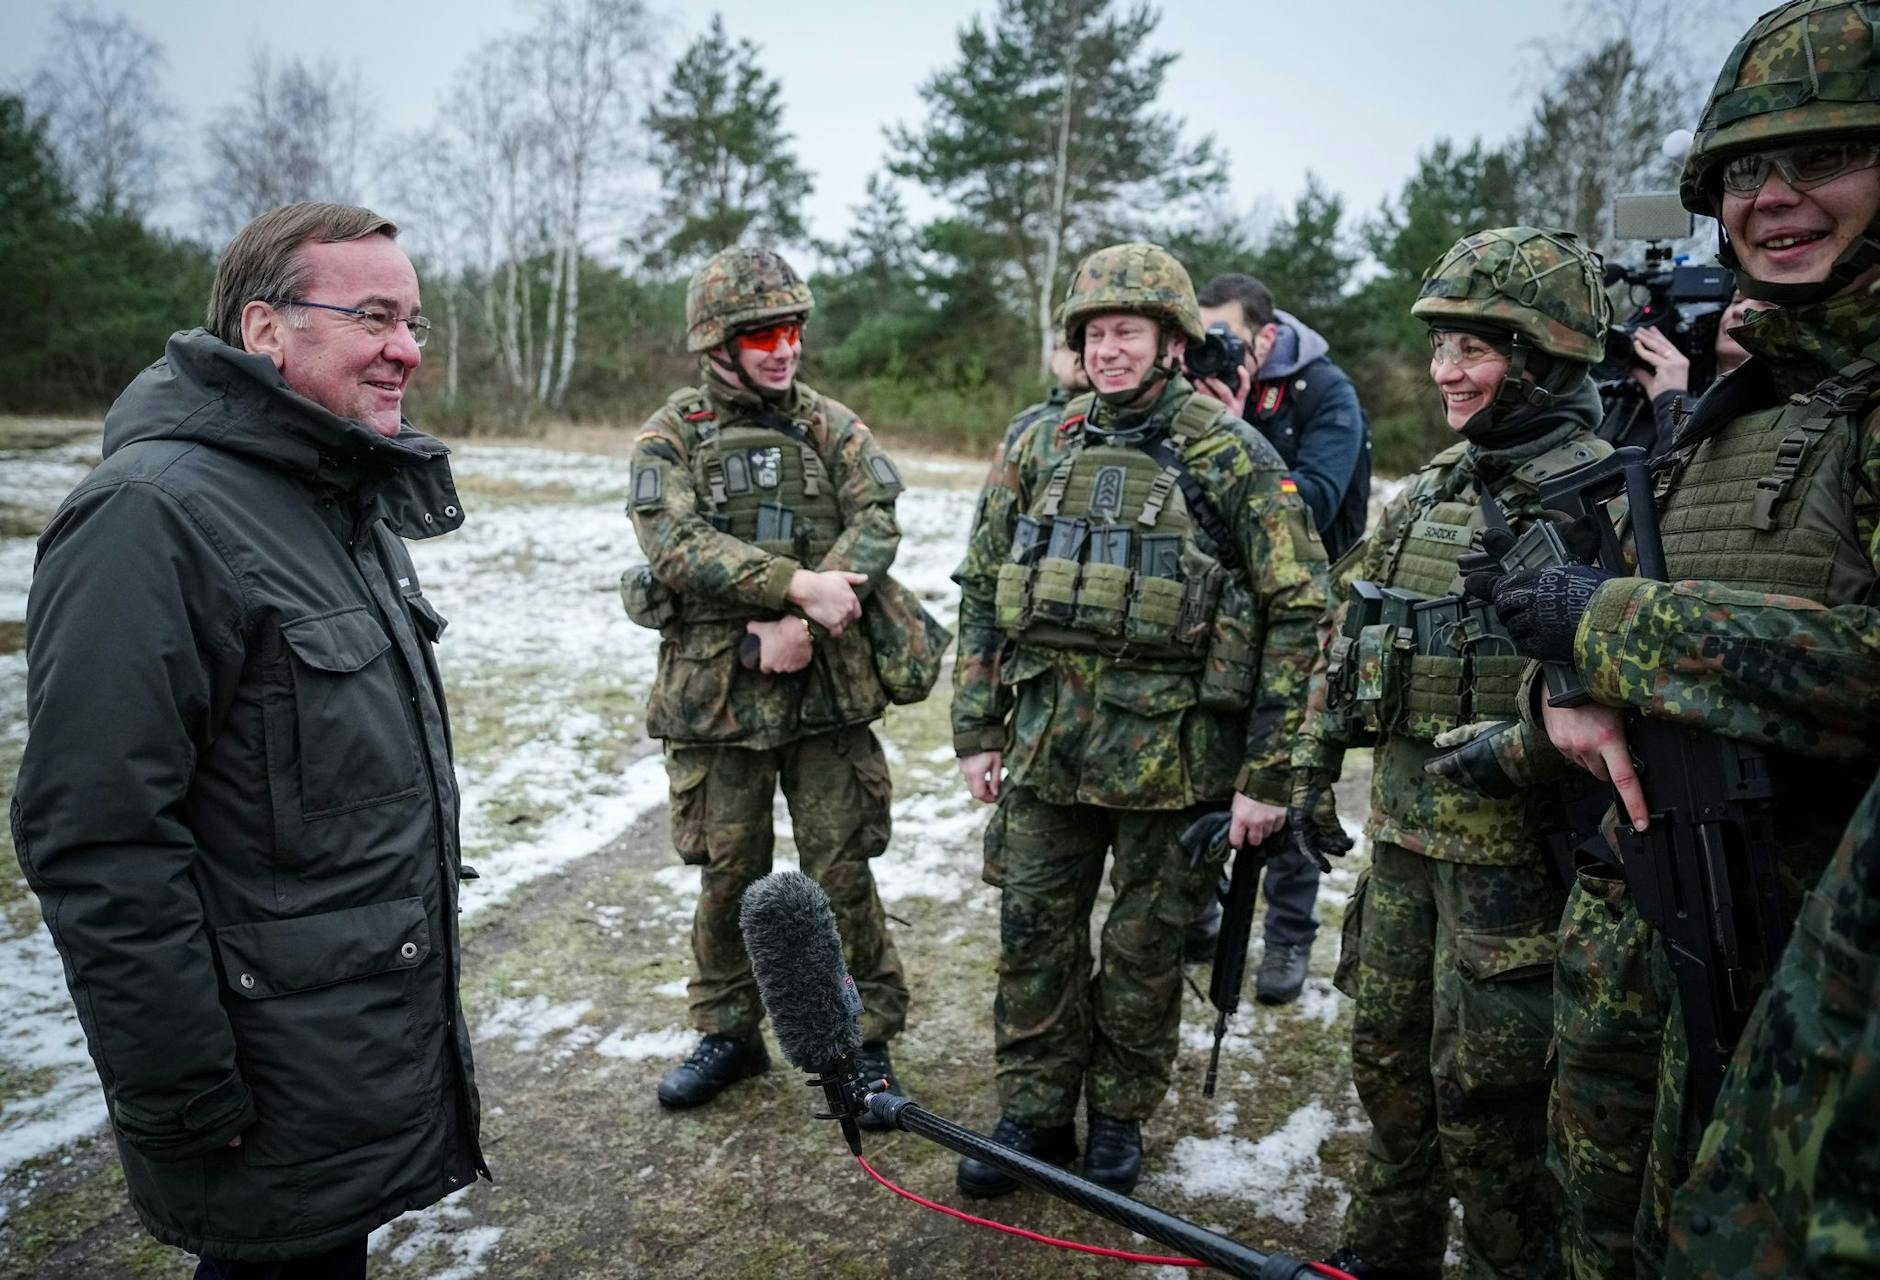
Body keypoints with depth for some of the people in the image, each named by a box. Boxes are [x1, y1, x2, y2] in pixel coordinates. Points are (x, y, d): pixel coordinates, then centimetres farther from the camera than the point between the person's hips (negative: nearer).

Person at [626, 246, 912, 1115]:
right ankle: (728, 1034, 31)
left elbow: (875, 528, -7)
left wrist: (804, 622, -20)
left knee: (842, 873, 5)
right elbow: (676, 547, -14)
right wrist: (795, 584, -24)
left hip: (827, 689, 0)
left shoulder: (831, 427, 6)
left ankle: (867, 1038, 22)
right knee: (727, 877, 12)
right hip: (715, 694, 0)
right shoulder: (671, 435, 2)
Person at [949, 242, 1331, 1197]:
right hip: (1046, 747, 4)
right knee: (1032, 938, 11)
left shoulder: (1232, 457, -6)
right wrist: (976, 730, 7)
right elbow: (983, 592, 11)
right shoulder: (1038, 447, 6)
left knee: (1144, 952, 11)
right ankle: (1033, 1117, 30)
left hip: (1172, 753, -3)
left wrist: (1269, 773, -11)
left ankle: (1118, 1119, 32)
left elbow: (1299, 613, -8)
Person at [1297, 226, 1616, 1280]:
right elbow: (1349, 633, 15)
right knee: (1386, 1049, 19)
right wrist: (1313, 769, 14)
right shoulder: (1439, 485, 11)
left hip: (1511, 838, -7)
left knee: (1482, 1085, 5)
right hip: (1405, 820, 7)